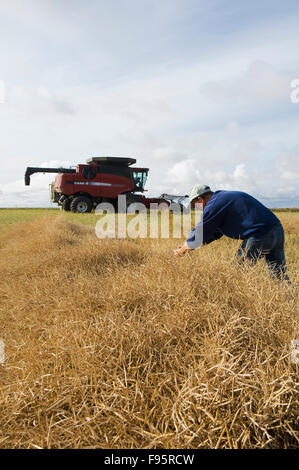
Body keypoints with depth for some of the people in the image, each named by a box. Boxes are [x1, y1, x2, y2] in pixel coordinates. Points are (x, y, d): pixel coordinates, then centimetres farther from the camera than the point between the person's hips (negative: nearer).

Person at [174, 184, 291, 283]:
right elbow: (214, 232, 28)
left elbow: (200, 232, -1)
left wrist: (182, 251, 14)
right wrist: (188, 246, 28)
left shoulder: (214, 205, -6)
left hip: (260, 235, -10)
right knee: (280, 275, 14)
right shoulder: (223, 197, 24)